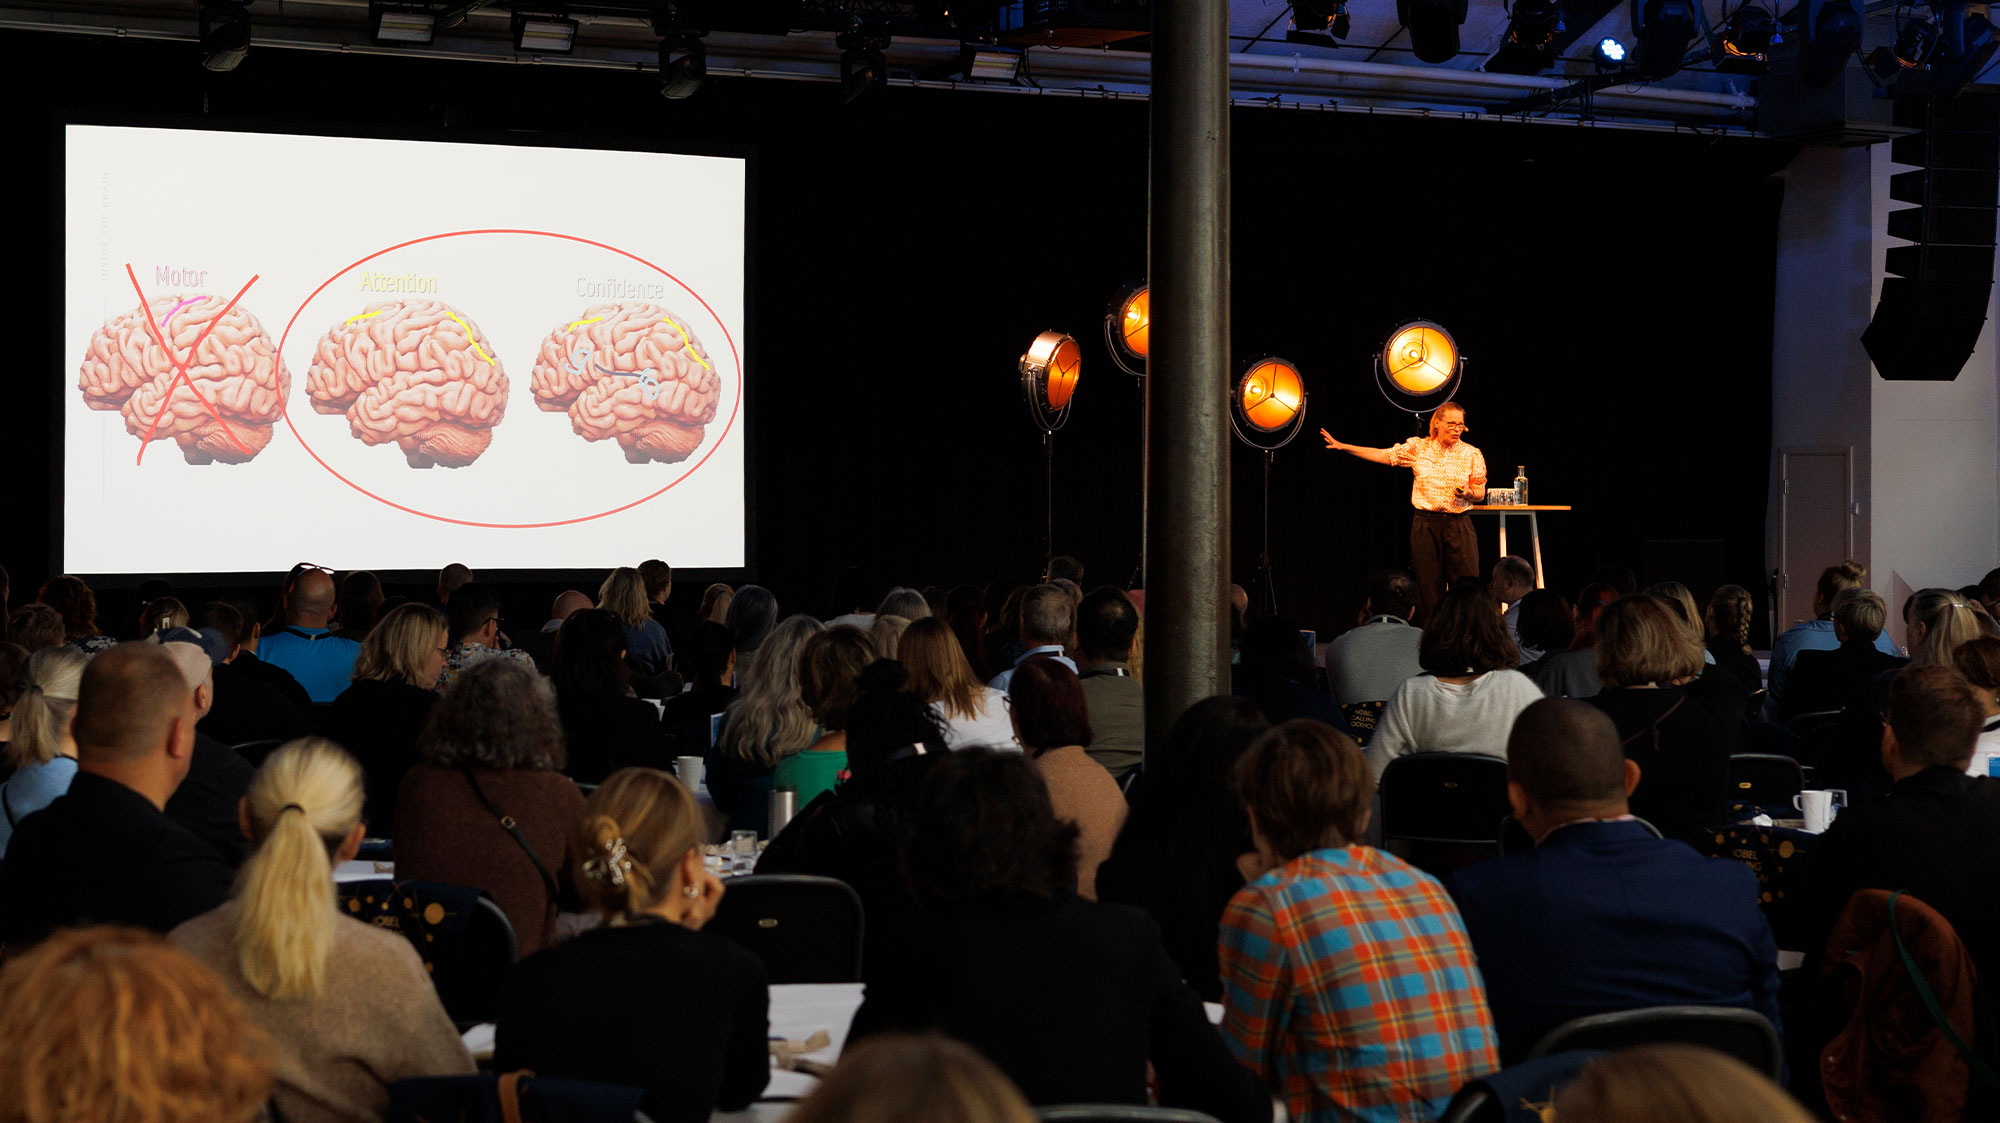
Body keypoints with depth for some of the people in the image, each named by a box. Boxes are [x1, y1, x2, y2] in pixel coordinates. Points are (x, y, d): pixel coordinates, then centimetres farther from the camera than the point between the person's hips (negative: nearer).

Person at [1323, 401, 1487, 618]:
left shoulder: (1472, 454, 4)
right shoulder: (1418, 446, 5)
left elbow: (1480, 494, 8)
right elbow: (1383, 455, 3)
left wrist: (1467, 493, -16)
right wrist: (1343, 446, -2)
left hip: (1458, 525, -1)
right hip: (1425, 524, 1)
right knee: (1428, 586, 2)